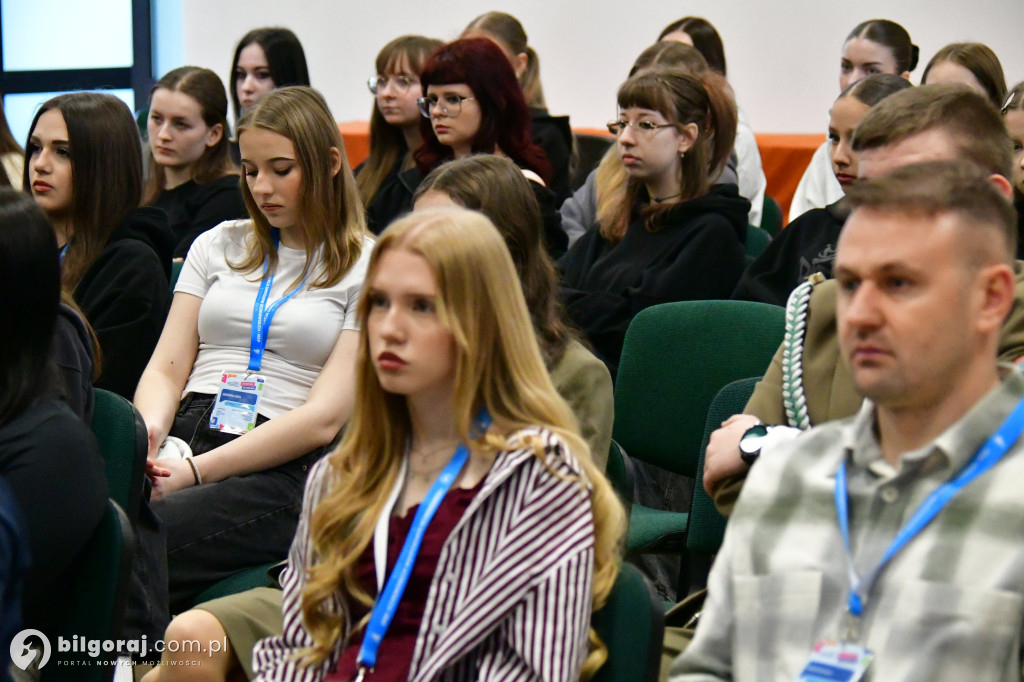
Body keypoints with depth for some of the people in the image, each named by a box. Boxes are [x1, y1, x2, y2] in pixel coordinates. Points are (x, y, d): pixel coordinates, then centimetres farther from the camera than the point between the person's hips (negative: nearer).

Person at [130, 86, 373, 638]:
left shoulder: (369, 267, 8)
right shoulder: (218, 246, 25)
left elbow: (324, 417, -2)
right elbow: (166, 368, 18)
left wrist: (197, 471, -12)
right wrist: (147, 433, -8)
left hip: (280, 469, -4)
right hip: (183, 442, 4)